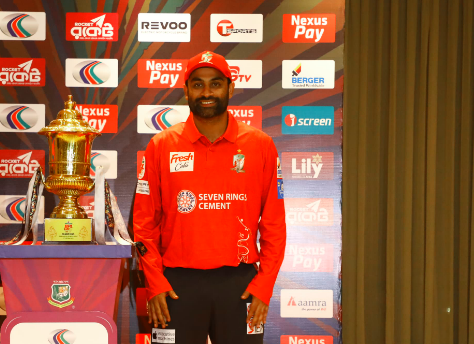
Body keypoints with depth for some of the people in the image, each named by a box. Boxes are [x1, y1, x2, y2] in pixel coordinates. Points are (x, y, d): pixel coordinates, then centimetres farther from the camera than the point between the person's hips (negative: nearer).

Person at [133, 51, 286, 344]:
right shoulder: (162, 146, 4)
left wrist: (264, 284, -3)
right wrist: (155, 283, -3)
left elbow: (274, 224, 4)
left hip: (240, 283, 0)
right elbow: (145, 223, 4)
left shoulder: (261, 146, 3)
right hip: (178, 283, 0)